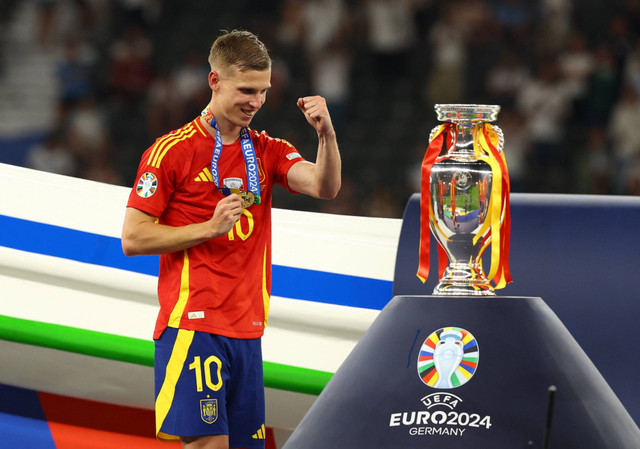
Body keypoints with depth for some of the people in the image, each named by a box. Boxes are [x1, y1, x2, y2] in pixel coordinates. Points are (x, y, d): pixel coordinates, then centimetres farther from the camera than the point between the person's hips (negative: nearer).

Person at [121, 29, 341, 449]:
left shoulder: (268, 151, 14)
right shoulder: (172, 151, -2)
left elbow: (324, 187, -3)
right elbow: (133, 238, -5)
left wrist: (326, 134, -20)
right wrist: (210, 228, -13)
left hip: (247, 331, 6)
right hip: (193, 326, -6)